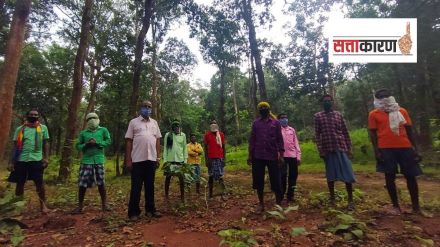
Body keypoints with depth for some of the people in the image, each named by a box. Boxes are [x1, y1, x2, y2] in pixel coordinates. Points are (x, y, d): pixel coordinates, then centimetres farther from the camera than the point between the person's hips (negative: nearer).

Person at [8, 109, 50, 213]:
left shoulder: (43, 128, 3)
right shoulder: (20, 129, 6)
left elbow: (46, 143, 5)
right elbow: (15, 146, 9)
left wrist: (46, 158, -3)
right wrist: (12, 162, 6)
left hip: (36, 160, -2)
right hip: (21, 160, 2)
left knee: (40, 183, 0)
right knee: (20, 183, 12)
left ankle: (43, 205, 10)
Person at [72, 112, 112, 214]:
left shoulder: (103, 130, 6)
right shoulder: (83, 133, 10)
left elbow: (108, 141, -2)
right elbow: (78, 146, 10)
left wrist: (97, 143, -14)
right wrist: (86, 145, -9)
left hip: (99, 160, -1)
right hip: (86, 160, 1)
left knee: (101, 183, 5)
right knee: (82, 184, 2)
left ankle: (104, 204, 17)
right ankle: (80, 206, 17)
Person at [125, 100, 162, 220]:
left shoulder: (154, 123, 12)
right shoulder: (133, 122, 1)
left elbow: (158, 140, 12)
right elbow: (128, 141, -1)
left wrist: (158, 157, 6)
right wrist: (128, 159, -6)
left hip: (151, 159, 4)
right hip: (137, 159, -3)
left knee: (150, 186, 11)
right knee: (136, 187, 4)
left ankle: (150, 209, 22)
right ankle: (134, 212, 14)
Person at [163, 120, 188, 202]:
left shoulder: (183, 135, 2)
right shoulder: (167, 135, -1)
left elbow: (185, 148, 5)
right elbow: (165, 148, 1)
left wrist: (185, 159, 1)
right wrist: (165, 160, -4)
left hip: (180, 160, 1)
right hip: (170, 160, 0)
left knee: (182, 178, 5)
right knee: (168, 178, 10)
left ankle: (182, 196, 17)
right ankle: (166, 195, 24)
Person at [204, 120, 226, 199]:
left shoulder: (221, 134, 7)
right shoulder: (207, 135, 2)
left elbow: (223, 147, 10)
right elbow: (205, 148, 2)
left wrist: (224, 158, 4)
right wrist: (206, 159, -4)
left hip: (220, 158, 1)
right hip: (211, 159, -1)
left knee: (220, 176, -1)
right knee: (211, 176, 6)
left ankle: (222, 194, 0)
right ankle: (210, 194, 14)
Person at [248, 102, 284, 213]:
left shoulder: (276, 123, 5)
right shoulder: (255, 123, 8)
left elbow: (280, 139, 2)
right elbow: (252, 139, 7)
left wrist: (281, 155, -5)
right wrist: (250, 155, 2)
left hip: (273, 156, -1)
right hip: (258, 156, 2)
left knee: (276, 181, 2)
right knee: (258, 181, 6)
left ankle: (278, 204, 19)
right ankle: (261, 204, 21)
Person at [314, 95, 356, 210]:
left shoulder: (339, 115, 11)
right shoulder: (318, 116, 4)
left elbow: (345, 133, 10)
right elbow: (317, 134, -1)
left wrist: (349, 148, 3)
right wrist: (320, 150, -8)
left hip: (341, 148, 2)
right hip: (328, 149, -1)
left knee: (348, 174, -1)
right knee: (330, 174, 7)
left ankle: (350, 200, 11)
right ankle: (332, 198, 20)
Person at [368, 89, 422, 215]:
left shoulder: (402, 111, 13)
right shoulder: (374, 114, 4)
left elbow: (409, 130, 13)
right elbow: (372, 133, 0)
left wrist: (415, 148, 7)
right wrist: (376, 151, -9)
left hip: (405, 147, 3)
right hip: (386, 149, -3)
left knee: (411, 176, 7)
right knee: (390, 176, 3)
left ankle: (416, 206, 21)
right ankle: (395, 206, 14)